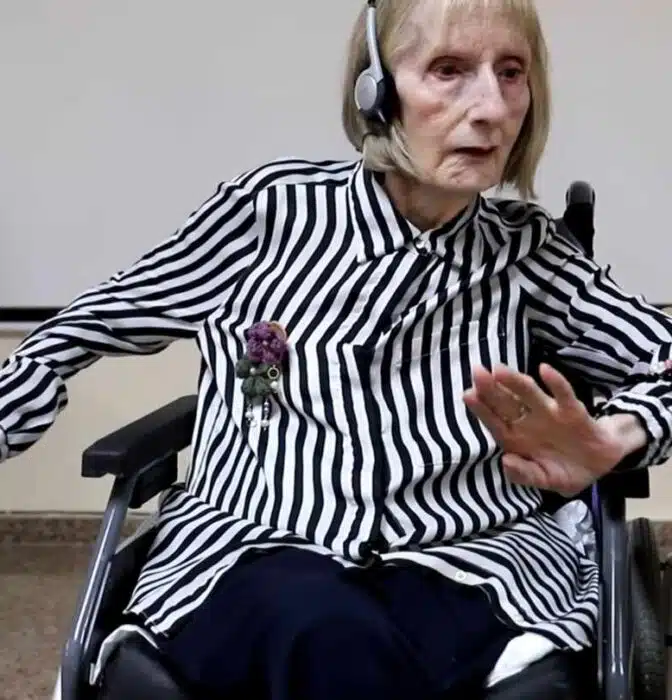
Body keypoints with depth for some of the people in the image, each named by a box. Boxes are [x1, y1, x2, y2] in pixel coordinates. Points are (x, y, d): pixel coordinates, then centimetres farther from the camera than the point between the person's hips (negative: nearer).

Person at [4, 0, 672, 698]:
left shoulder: (522, 249, 10)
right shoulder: (277, 204, 5)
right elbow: (95, 323, 16)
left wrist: (611, 441, -10)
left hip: (462, 557, 2)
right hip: (258, 545, -1)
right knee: (331, 640, -37)